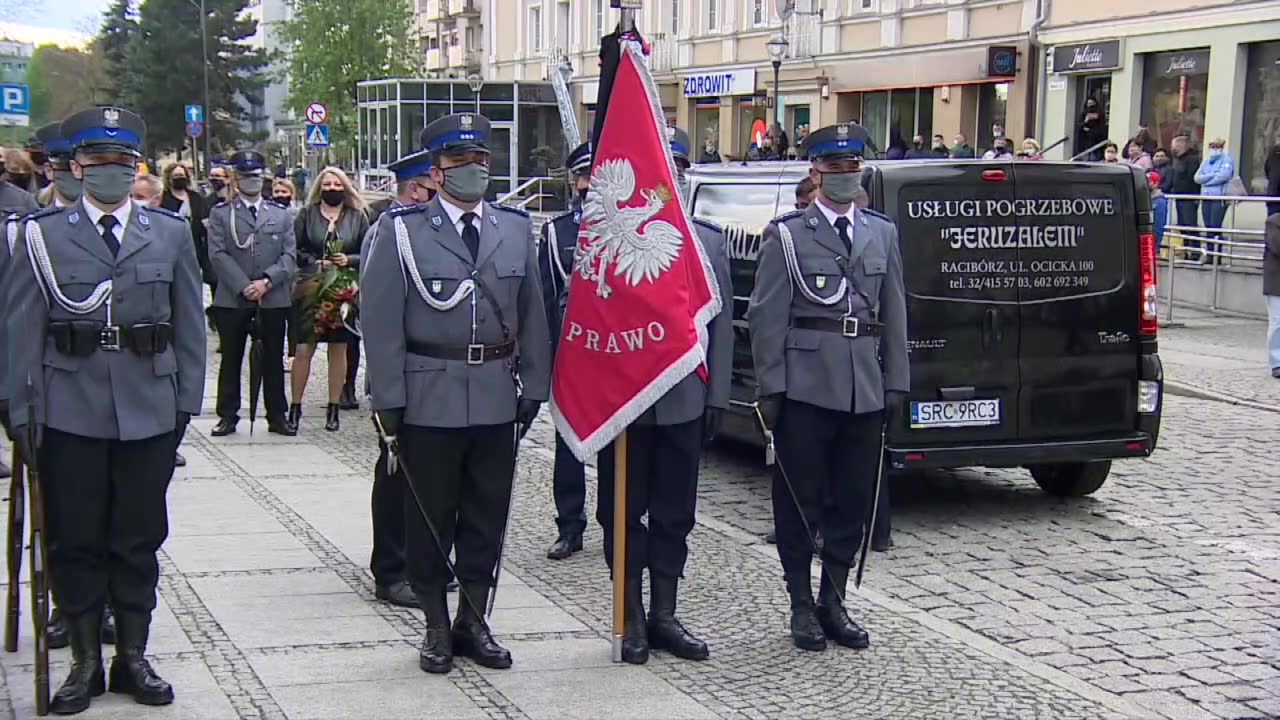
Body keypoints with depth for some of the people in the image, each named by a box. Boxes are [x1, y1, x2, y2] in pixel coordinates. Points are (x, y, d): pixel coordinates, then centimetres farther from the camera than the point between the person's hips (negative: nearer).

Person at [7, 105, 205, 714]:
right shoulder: (42, 234, 2)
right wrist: (22, 411, -2)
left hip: (149, 413, 1)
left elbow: (189, 325, 8)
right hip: (70, 413, -1)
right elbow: (24, 329, 1)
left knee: (139, 540, 9)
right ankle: (85, 662, 18)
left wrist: (187, 401, 3)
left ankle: (132, 658, 21)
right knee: (75, 542, 6)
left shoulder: (171, 233, 7)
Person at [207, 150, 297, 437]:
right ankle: (228, 416, 13)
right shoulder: (220, 214, 5)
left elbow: (289, 256, 4)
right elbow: (218, 255, -5)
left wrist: (266, 281, -11)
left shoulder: (280, 215, 12)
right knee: (231, 360, 5)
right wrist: (243, 287, -14)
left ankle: (277, 416, 14)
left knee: (274, 360, 6)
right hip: (232, 300, -2)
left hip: (273, 300, 2)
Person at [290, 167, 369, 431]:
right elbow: (294, 250, 4)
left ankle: (334, 408, 12)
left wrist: (349, 259, -9)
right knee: (304, 349, -4)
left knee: (339, 349, 4)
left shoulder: (358, 217, 8)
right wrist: (317, 263, -9)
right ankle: (295, 406, 4)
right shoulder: (307, 214, 6)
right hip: (311, 288, -1)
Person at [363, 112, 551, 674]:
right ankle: (436, 628, 19)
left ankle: (473, 622, 24)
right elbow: (382, 322, -5)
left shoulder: (516, 228, 8)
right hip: (429, 400, -3)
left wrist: (533, 386, 6)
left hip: (497, 399, 3)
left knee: (487, 517, 11)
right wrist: (389, 400, -9)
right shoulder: (402, 231, -3)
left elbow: (532, 315, 10)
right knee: (429, 520, 7)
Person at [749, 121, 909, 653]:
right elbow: (767, 316, -4)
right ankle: (802, 607, 15)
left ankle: (833, 602, 22)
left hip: (865, 390, 4)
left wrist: (896, 385, 8)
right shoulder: (787, 235, -1)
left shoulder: (883, 233, 13)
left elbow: (895, 315, 13)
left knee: (853, 503, 9)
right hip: (805, 387, -4)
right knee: (799, 501, 4)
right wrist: (769, 388, -10)